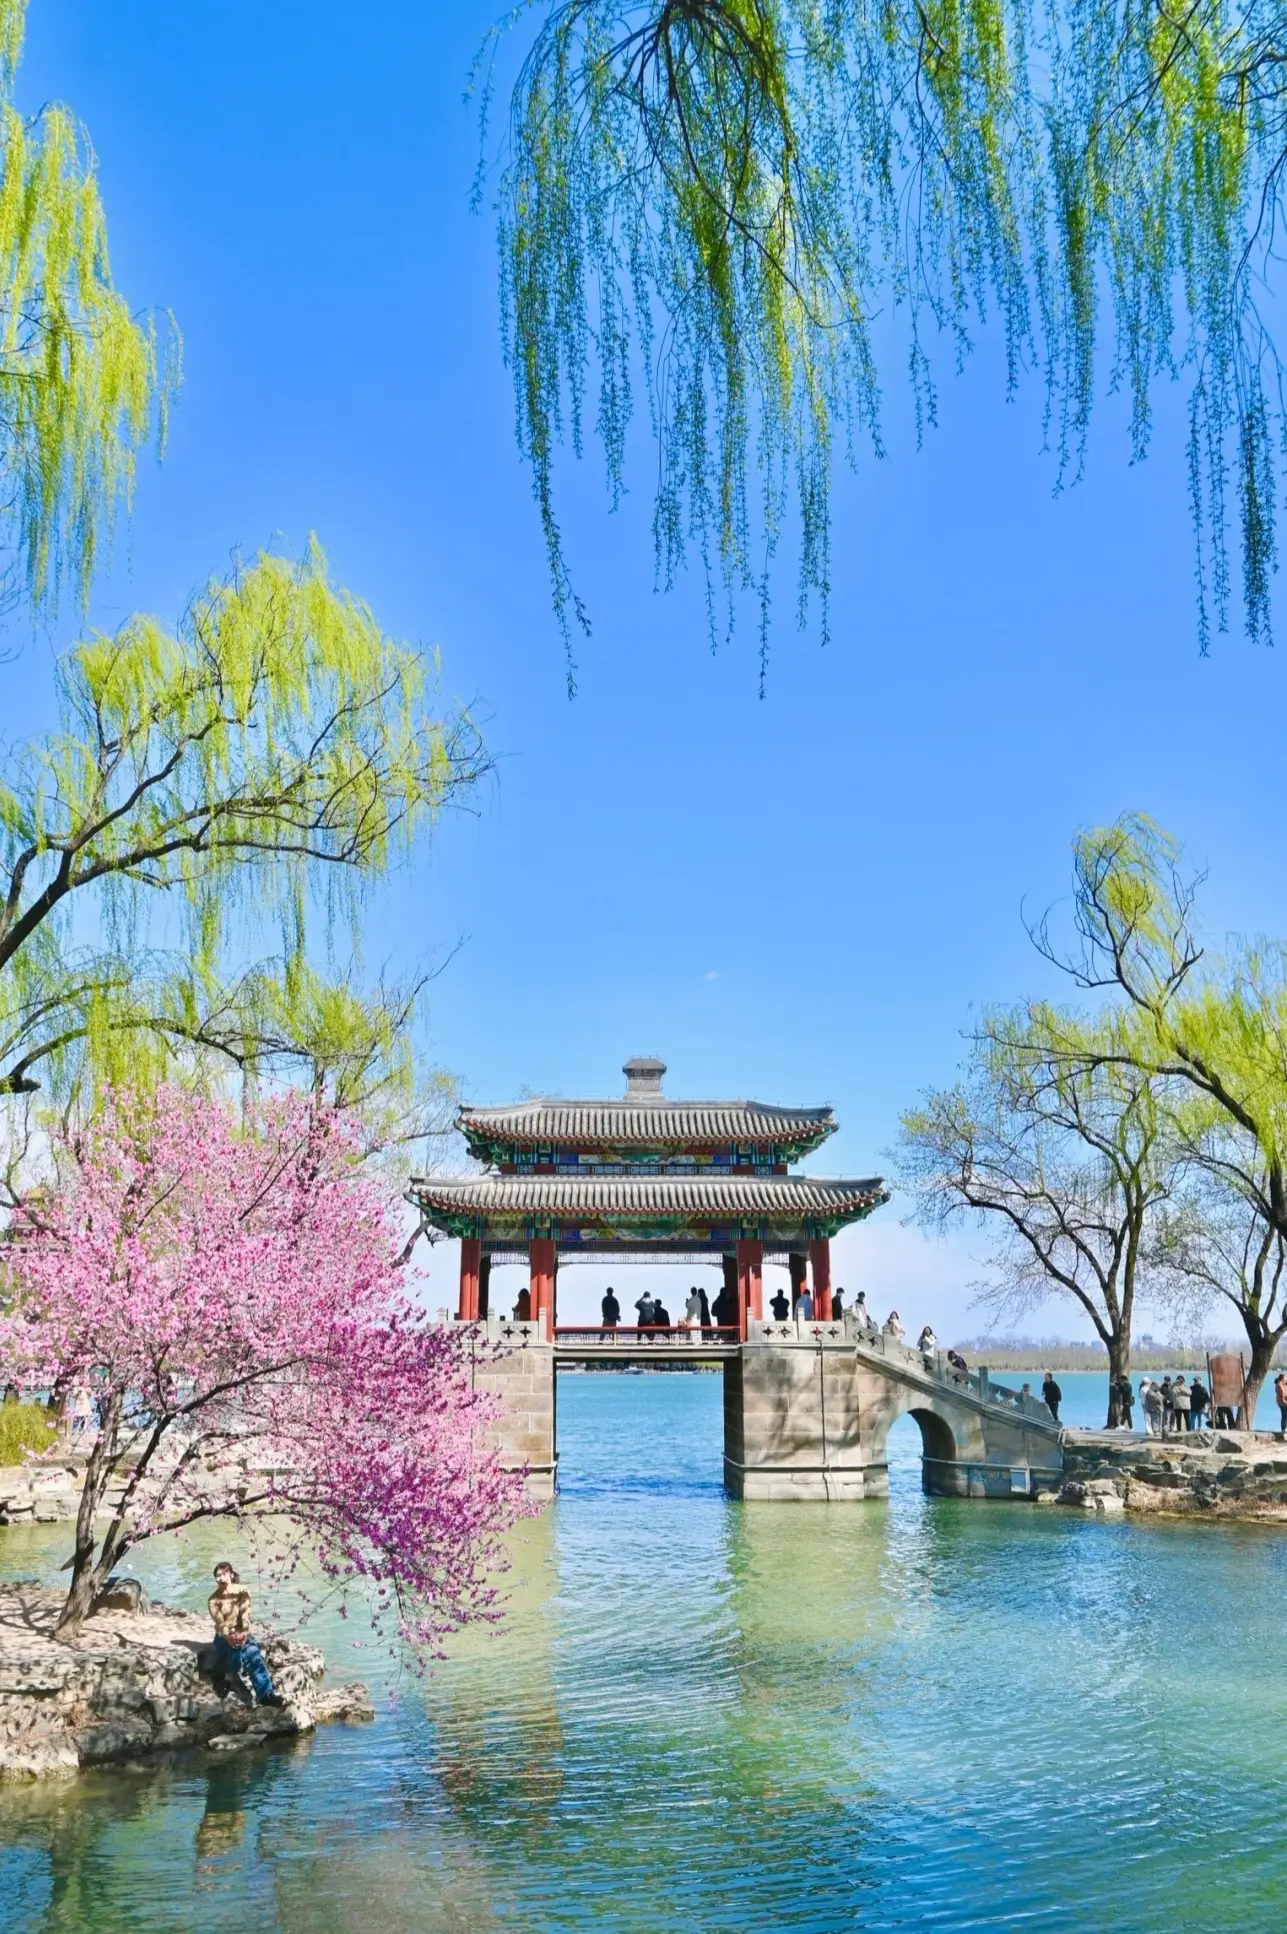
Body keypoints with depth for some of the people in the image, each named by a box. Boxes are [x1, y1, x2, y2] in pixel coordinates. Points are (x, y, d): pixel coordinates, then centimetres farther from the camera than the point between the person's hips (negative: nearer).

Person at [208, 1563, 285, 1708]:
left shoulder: (241, 1591, 2)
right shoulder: (214, 1599, 1)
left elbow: (245, 1613, -10)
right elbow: (219, 1621, -12)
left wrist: (244, 1633, -29)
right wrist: (229, 1636, -32)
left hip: (241, 1633, 1)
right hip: (224, 1636, 0)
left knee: (253, 1653, -33)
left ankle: (267, 1694, -39)